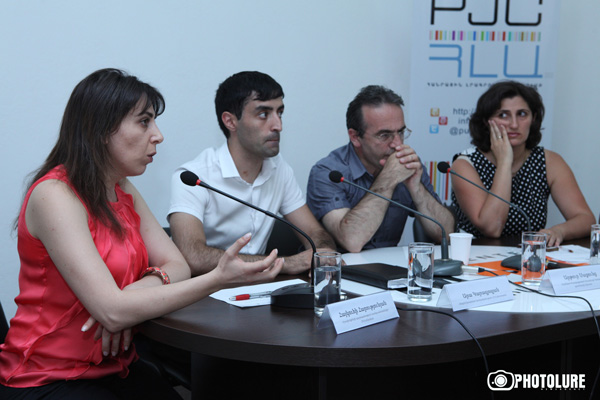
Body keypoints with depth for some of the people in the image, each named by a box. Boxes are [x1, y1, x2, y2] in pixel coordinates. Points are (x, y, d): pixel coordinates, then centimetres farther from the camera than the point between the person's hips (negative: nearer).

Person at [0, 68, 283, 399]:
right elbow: (112, 311, -25)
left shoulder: (123, 191, 10)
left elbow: (177, 266, 3)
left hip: (114, 368, 7)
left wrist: (140, 290, -20)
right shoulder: (54, 195, -18)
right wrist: (218, 279, -30)